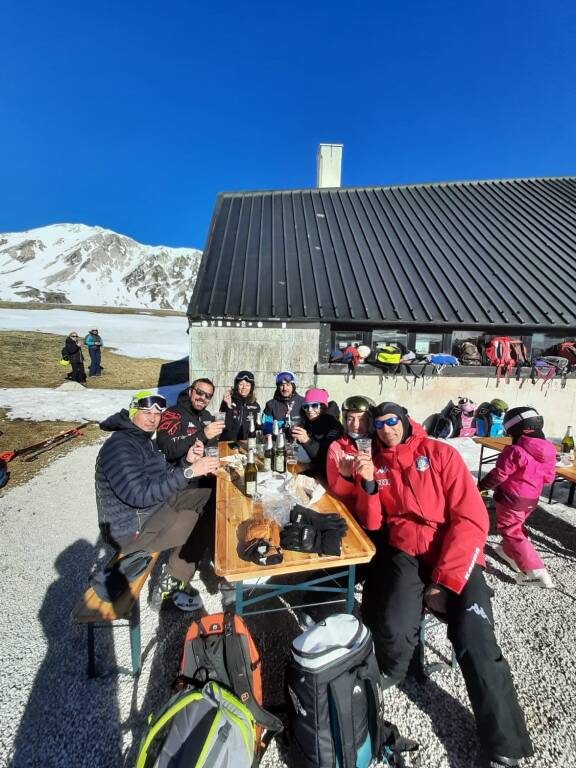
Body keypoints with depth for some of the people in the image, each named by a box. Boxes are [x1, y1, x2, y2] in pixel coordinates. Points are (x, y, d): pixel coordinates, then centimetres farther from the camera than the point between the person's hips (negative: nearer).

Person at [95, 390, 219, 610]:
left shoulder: (144, 439, 9)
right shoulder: (119, 446, -22)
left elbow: (164, 479, 7)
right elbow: (140, 494, -33)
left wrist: (187, 462, -12)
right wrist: (188, 472, -36)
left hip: (154, 507, 9)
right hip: (130, 530, -9)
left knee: (206, 495, 4)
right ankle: (174, 583, 10)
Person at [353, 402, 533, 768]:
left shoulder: (441, 453, -4)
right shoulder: (375, 463, 5)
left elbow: (472, 518, -9)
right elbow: (372, 523, 4)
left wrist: (445, 579, -14)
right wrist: (368, 483, -15)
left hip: (454, 553, -1)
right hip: (405, 551, 1)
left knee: (476, 642, -19)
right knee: (394, 628, -20)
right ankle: (387, 677, 14)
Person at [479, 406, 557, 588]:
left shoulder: (515, 451, -26)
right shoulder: (549, 451, -3)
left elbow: (498, 475, -20)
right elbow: (549, 477, 7)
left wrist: (481, 486, -4)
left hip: (511, 499, -8)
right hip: (532, 499, 8)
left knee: (511, 532, 5)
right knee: (517, 527, 28)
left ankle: (536, 572, 2)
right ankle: (509, 551, 47)